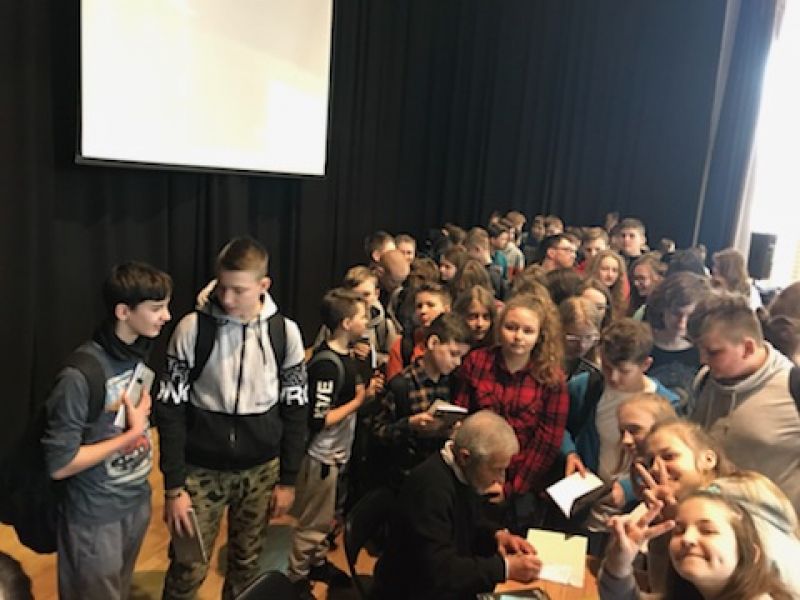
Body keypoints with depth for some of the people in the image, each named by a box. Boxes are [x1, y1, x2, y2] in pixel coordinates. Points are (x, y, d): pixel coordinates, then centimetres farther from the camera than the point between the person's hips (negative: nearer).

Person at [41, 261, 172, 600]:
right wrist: (132, 432, -20)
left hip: (138, 501, 7)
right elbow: (59, 464, -22)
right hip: (96, 518, -7)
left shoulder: (143, 352, -3)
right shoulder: (81, 375, -26)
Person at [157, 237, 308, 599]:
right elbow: (171, 411, -7)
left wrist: (288, 479, 2)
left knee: (246, 564, 15)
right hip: (201, 469, -1)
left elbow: (294, 410, 1)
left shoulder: (285, 332, -7)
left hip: (260, 471, 2)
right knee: (187, 570, 5)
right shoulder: (192, 328, -12)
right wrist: (174, 485, -8)